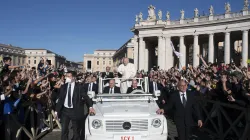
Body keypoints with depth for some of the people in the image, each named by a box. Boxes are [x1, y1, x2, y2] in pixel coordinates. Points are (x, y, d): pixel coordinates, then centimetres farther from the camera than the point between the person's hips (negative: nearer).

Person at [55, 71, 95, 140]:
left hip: (75, 111, -3)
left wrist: (90, 107, -23)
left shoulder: (79, 87, -5)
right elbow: (60, 99, 7)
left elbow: (86, 97, -10)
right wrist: (57, 111, 3)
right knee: (64, 130, 7)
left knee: (76, 130, 8)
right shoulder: (63, 87, 5)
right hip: (65, 110, 3)